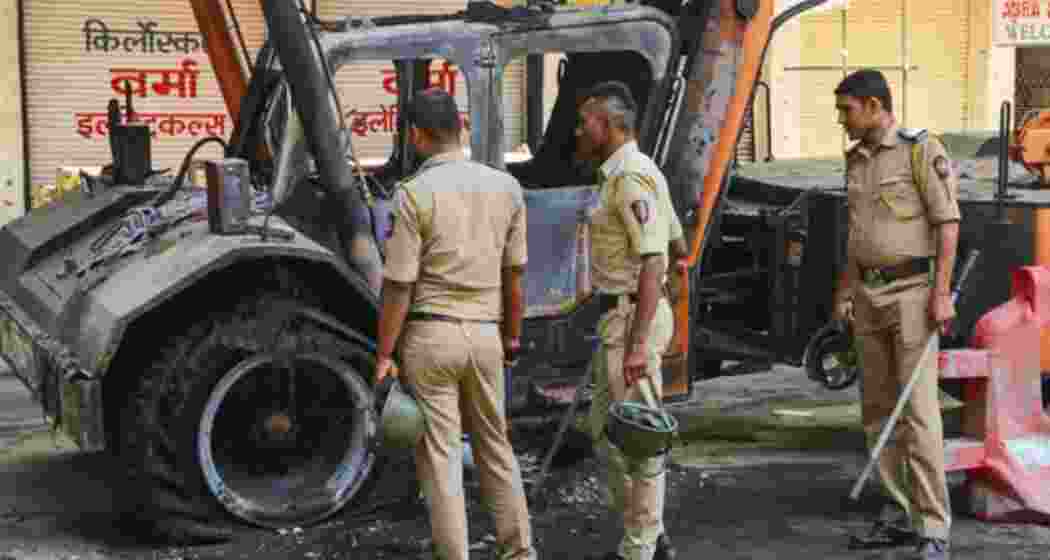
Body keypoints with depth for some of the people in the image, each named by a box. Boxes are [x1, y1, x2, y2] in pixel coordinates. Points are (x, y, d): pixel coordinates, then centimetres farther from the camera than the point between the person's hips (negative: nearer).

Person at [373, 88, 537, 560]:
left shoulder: (415, 193, -12)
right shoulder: (505, 187, 2)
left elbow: (398, 285, -12)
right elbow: (513, 273, 9)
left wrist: (384, 354, -4)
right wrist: (512, 335, 20)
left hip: (430, 335, -4)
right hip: (484, 335, 5)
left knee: (440, 458, 3)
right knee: (496, 448, 19)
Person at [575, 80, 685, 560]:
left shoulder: (631, 178, -17)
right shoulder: (626, 173, 13)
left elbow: (654, 262, -24)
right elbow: (678, 248, 23)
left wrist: (638, 343, -28)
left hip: (631, 319, -11)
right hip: (620, 317, 11)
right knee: (605, 430, 17)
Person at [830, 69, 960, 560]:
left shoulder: (923, 150, -11)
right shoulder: (856, 160, 12)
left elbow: (948, 224, -14)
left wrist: (941, 293, -19)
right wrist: (843, 290, 15)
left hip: (913, 291, -8)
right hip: (869, 294, 8)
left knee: (918, 409, -13)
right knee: (878, 408, 8)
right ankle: (900, 515, 17)